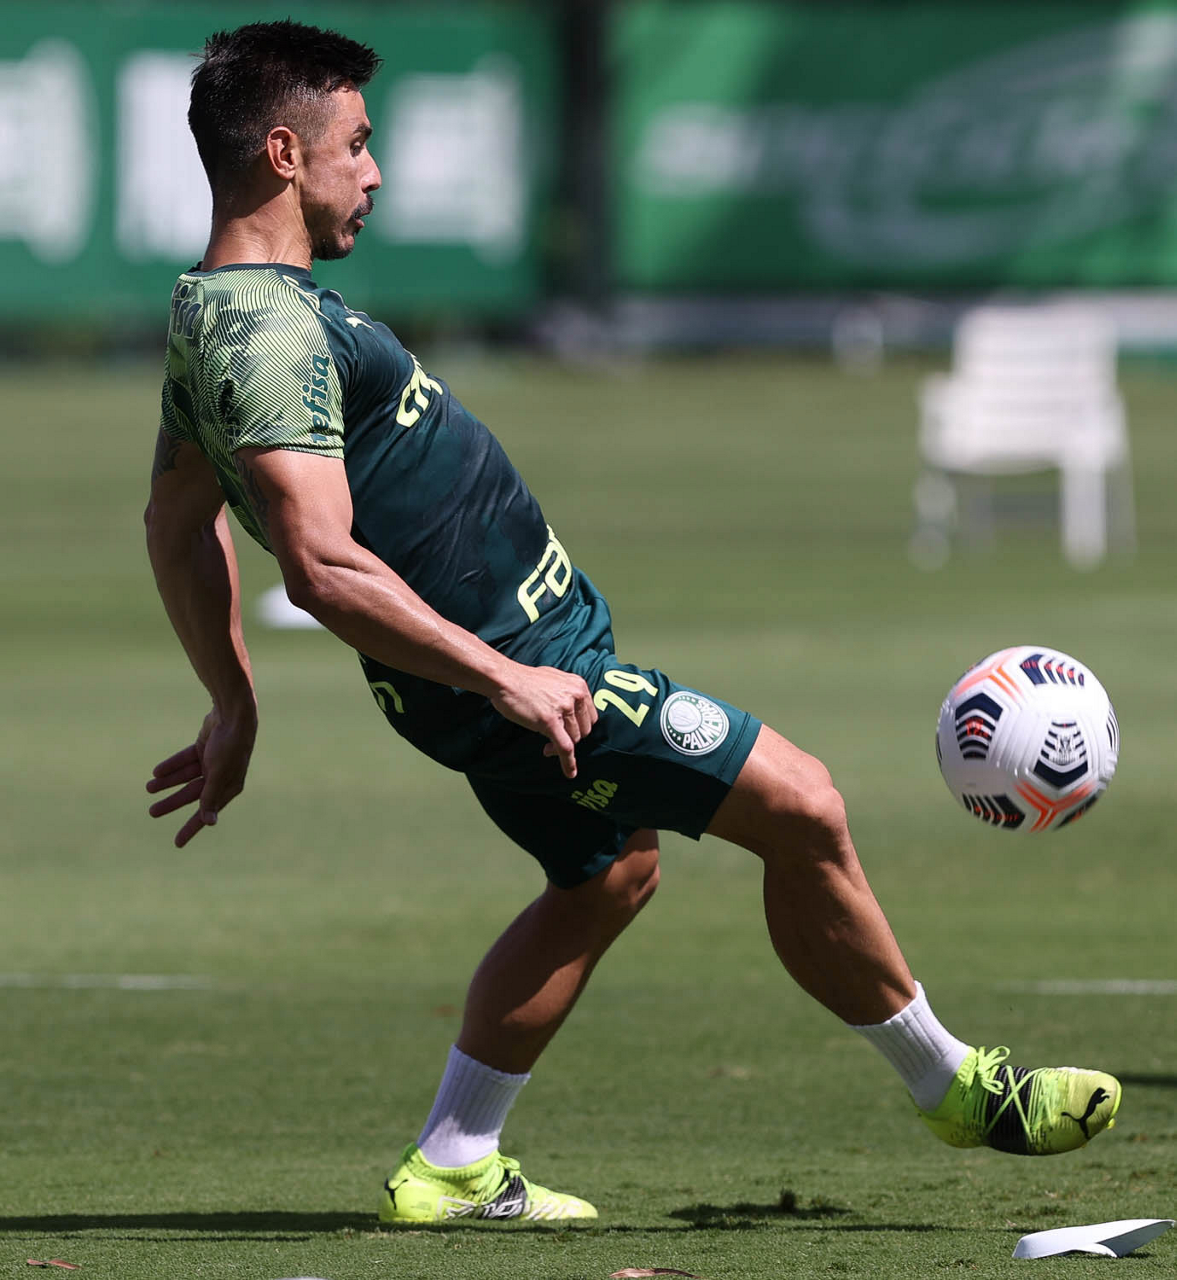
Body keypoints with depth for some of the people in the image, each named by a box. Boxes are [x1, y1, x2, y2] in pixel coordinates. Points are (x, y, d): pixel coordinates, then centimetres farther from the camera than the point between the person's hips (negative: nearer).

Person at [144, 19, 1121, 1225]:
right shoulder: (269, 333, -24)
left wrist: (232, 708, 25)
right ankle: (954, 1086, 11)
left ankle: (449, 1167, 26)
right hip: (515, 655, -11)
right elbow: (321, 565, -31)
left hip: (517, 650, 11)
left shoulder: (213, 320, 9)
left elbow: (177, 523, 20)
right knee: (803, 810, -5)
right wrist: (503, 677, -29)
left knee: (609, 875, 25)